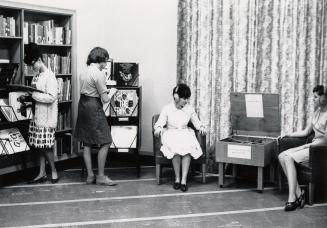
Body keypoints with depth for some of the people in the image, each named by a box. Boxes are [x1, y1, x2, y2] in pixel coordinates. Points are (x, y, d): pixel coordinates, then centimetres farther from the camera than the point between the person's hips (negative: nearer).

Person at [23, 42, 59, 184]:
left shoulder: (49, 76, -11)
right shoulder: (36, 77, 14)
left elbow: (51, 97, -19)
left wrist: (33, 95, -18)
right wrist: (27, 98, 3)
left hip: (46, 118, -8)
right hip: (36, 116, 8)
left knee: (46, 146, -3)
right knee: (39, 146, 9)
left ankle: (54, 171, 14)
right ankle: (42, 174, 17)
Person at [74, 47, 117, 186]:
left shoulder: (84, 72, 10)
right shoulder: (99, 74, -15)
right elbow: (105, 99, -14)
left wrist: (105, 91, 17)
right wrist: (112, 92, 6)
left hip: (83, 106, 9)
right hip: (94, 108, -9)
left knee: (87, 144, 12)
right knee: (105, 143, 0)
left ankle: (90, 176, 18)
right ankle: (101, 176, 5)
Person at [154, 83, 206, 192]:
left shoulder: (190, 109, 6)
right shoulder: (167, 109, -1)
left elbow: (196, 122, 12)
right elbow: (160, 122, -3)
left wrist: (201, 127, -9)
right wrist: (158, 128, -25)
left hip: (185, 134, 2)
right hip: (171, 134, -2)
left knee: (188, 148, -32)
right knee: (175, 149, -34)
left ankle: (184, 179, -30)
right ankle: (177, 178, -20)